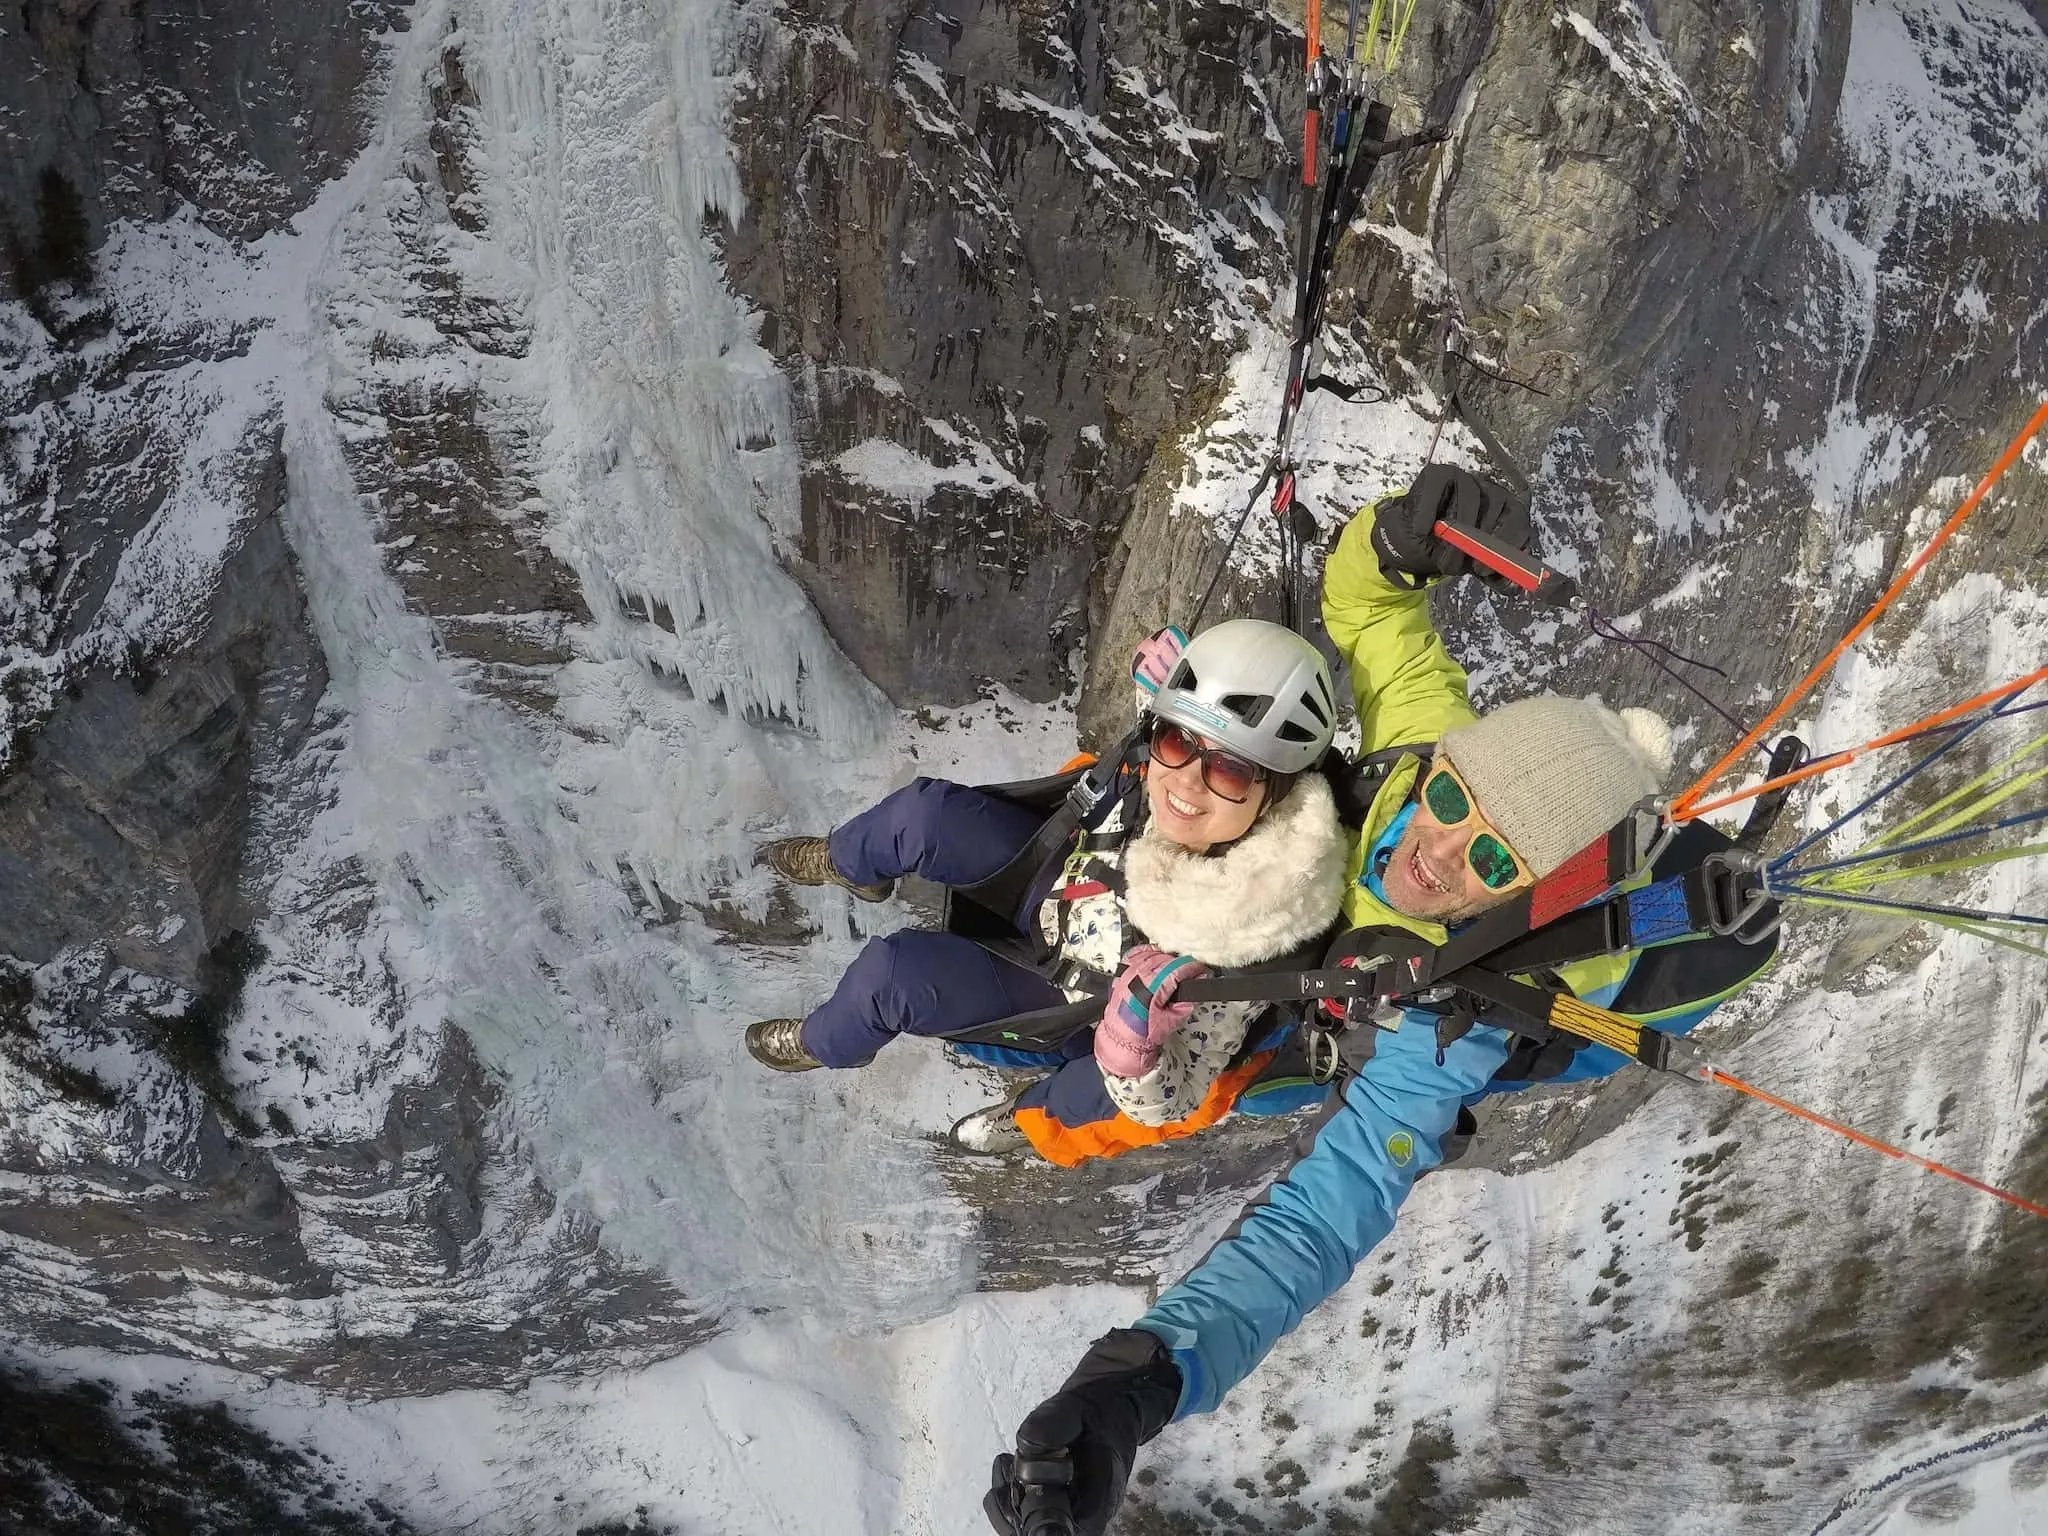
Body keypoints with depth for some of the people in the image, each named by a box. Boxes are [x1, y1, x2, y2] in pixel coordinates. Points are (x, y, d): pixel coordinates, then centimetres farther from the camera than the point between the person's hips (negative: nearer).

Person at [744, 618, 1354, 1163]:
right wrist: (1160, 691, -14)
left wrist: (1133, 1050, -46)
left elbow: (1172, 1104, -27)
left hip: (1069, 1002, -5)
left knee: (891, 973, -16)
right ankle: (846, 863, 32)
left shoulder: (1237, 941, -42)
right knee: (926, 812, -7)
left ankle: (825, 1043, 24)